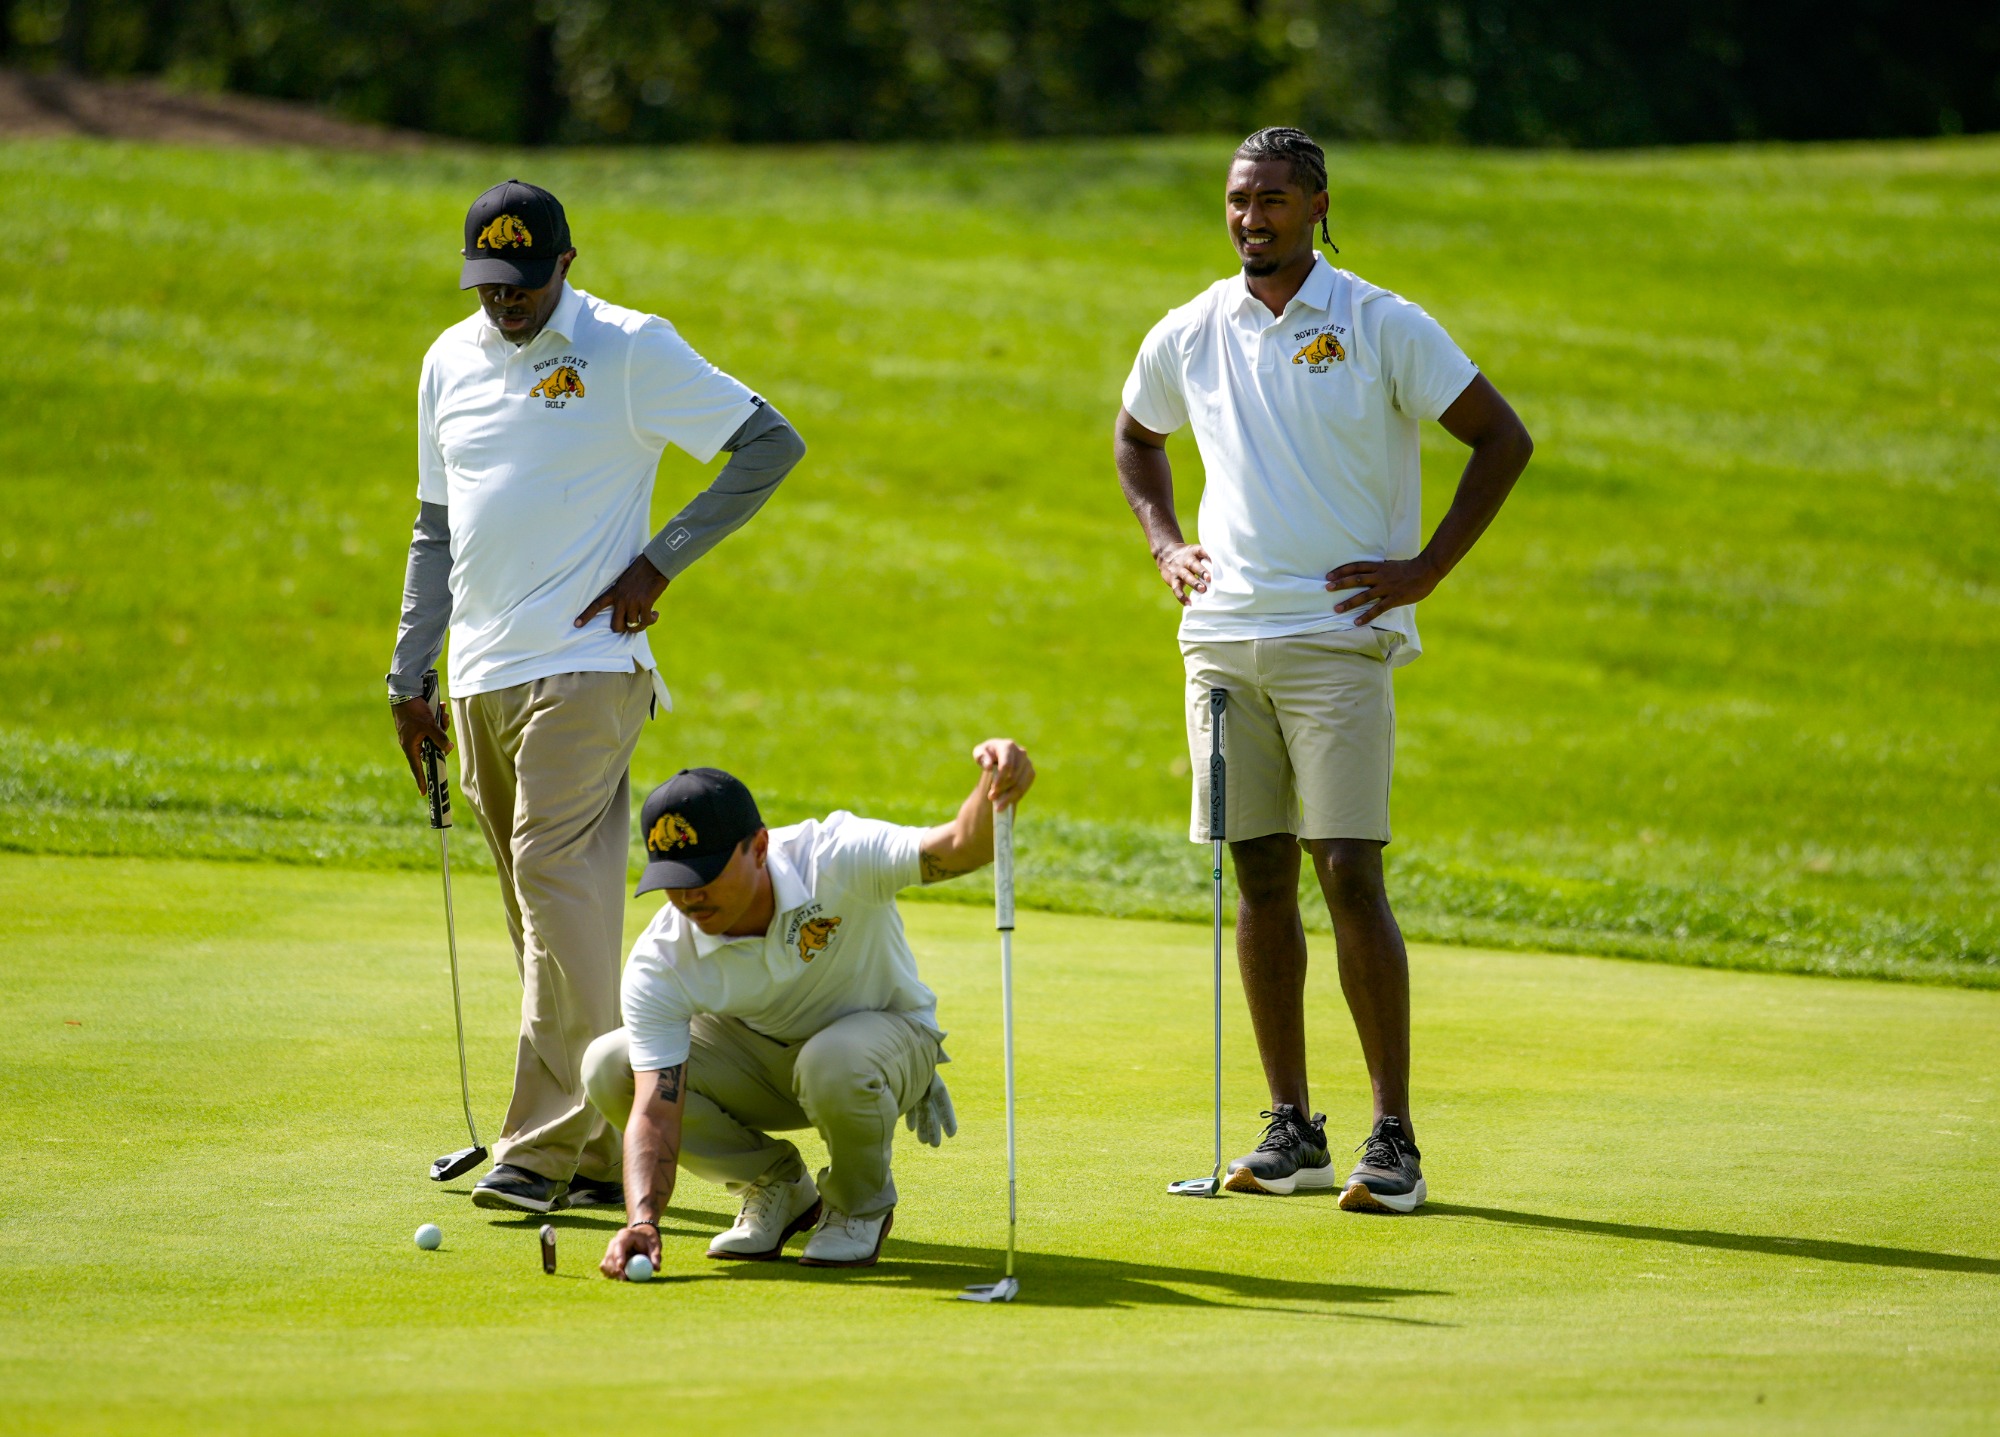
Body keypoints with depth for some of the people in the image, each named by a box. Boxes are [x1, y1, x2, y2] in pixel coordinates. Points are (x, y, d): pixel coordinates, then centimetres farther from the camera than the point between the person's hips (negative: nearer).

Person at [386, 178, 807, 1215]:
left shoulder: (631, 350, -3)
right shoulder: (449, 362, 14)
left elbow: (771, 443, -3)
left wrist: (661, 562, -7)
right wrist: (408, 675, 17)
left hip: (584, 665, -6)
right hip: (481, 678, 6)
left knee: (557, 881, -16)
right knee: (544, 917, 7)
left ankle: (544, 1149, -19)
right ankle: (604, 1155, 11)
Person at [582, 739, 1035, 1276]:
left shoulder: (834, 858, -32)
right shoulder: (657, 964, -26)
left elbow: (961, 846, -46)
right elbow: (656, 1110, -31)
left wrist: (993, 788, -70)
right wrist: (642, 1221, -48)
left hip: (885, 1032, -3)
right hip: (760, 1052, 3)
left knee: (835, 1061, -41)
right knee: (609, 1067, -21)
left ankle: (862, 1204, -6)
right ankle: (775, 1186, 2)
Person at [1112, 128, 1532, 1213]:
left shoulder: (1383, 327, -4)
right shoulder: (1188, 337, 9)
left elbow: (1503, 439, -1)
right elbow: (1133, 435, 29)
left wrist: (1426, 569, -6)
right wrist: (1163, 545, 14)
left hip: (1338, 637, -4)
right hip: (1221, 637, 5)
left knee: (1350, 877, -11)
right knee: (1259, 877, 5)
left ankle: (1394, 1137, -7)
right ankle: (1289, 1130, 11)